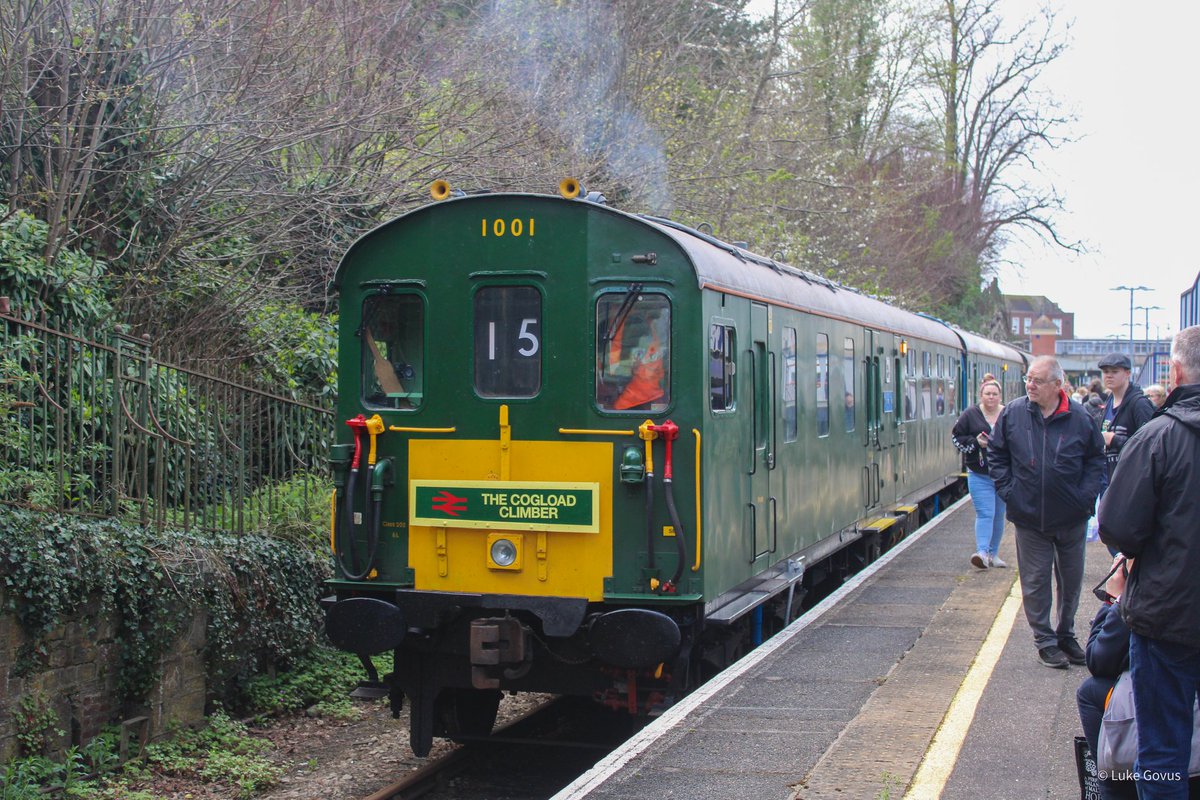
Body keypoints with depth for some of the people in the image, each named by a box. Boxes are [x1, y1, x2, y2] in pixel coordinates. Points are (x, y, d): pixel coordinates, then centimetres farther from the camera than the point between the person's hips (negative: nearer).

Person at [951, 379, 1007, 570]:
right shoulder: (970, 415, -1)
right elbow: (957, 437, 3)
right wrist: (975, 442, -13)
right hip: (979, 475, -3)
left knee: (999, 515, 11)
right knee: (984, 514, -13)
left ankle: (993, 554, 22)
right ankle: (982, 552, -20)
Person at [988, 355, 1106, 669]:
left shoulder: (1079, 418, -7)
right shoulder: (1013, 414, -5)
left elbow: (1096, 457, 4)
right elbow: (996, 454, 6)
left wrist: (1087, 494, -7)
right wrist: (1007, 490, -4)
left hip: (1071, 517, 1)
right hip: (1030, 517, 0)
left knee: (1071, 579, 14)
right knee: (1035, 582, 5)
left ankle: (1066, 635, 31)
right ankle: (1045, 640, 17)